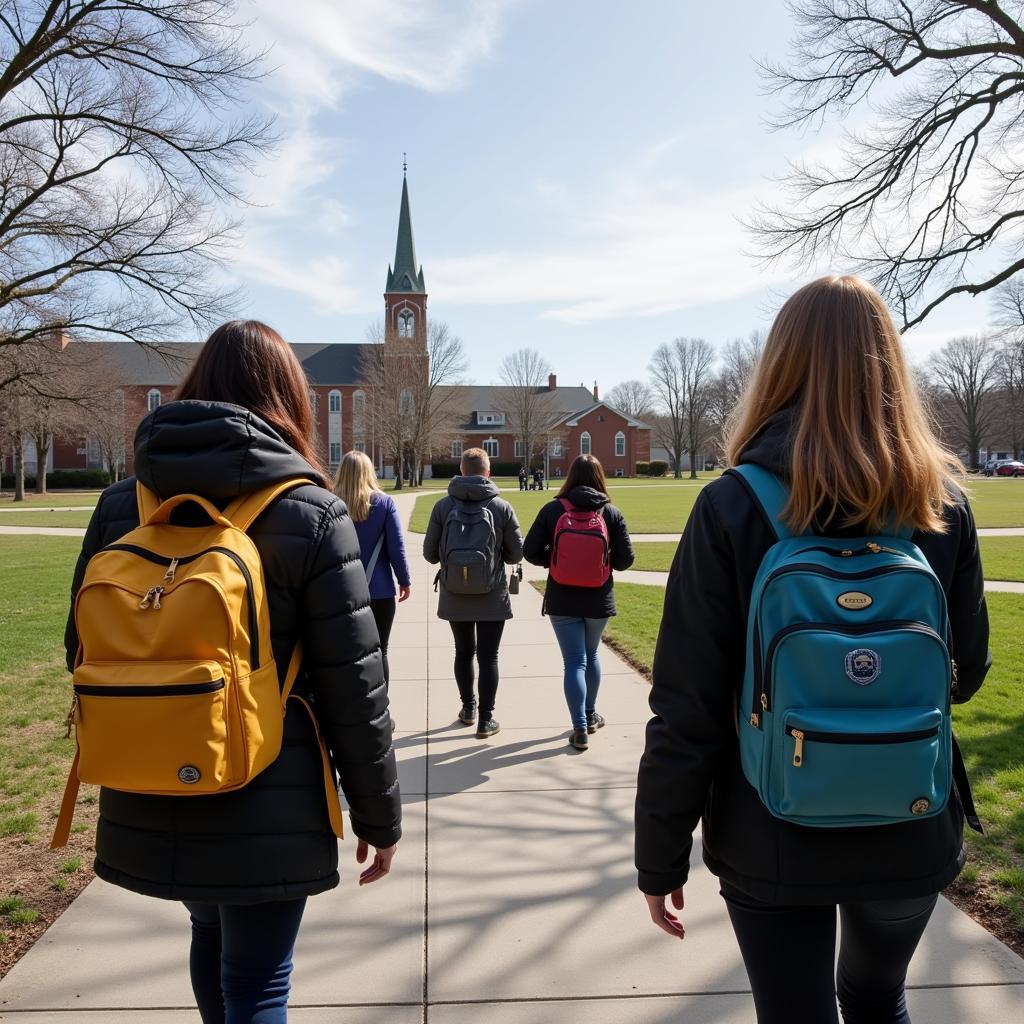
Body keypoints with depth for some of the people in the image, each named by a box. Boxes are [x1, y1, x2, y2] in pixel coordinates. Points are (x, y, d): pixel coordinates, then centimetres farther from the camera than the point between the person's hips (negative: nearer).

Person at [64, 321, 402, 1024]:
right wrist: (380, 818, -1)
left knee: (211, 935, 29)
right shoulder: (313, 515, -13)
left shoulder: (121, 505, -1)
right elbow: (353, 688, -13)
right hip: (266, 812, -5)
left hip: (145, 808, 5)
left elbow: (84, 652, 7)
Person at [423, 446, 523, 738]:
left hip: (454, 597, 2)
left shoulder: (443, 506, -7)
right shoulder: (502, 507, -9)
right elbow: (516, 554, -3)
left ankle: (468, 708, 33)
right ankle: (485, 720, 9)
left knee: (463, 652, 18)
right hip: (492, 597, -2)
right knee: (488, 657, 6)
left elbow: (429, 553, -3)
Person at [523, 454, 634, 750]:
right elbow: (625, 559, -6)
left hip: (562, 601, -1)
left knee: (574, 661, 4)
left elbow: (530, 551, -8)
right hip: (599, 600, 2)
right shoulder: (611, 512, -7)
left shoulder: (552, 510, -9)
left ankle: (580, 728, 0)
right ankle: (590, 714, 37)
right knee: (591, 655, 22)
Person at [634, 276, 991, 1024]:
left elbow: (686, 711, -16)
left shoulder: (732, 508, -16)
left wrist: (660, 856, -4)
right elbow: (966, 674, 4)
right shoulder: (943, 502, -7)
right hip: (911, 836, 3)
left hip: (775, 842, -3)